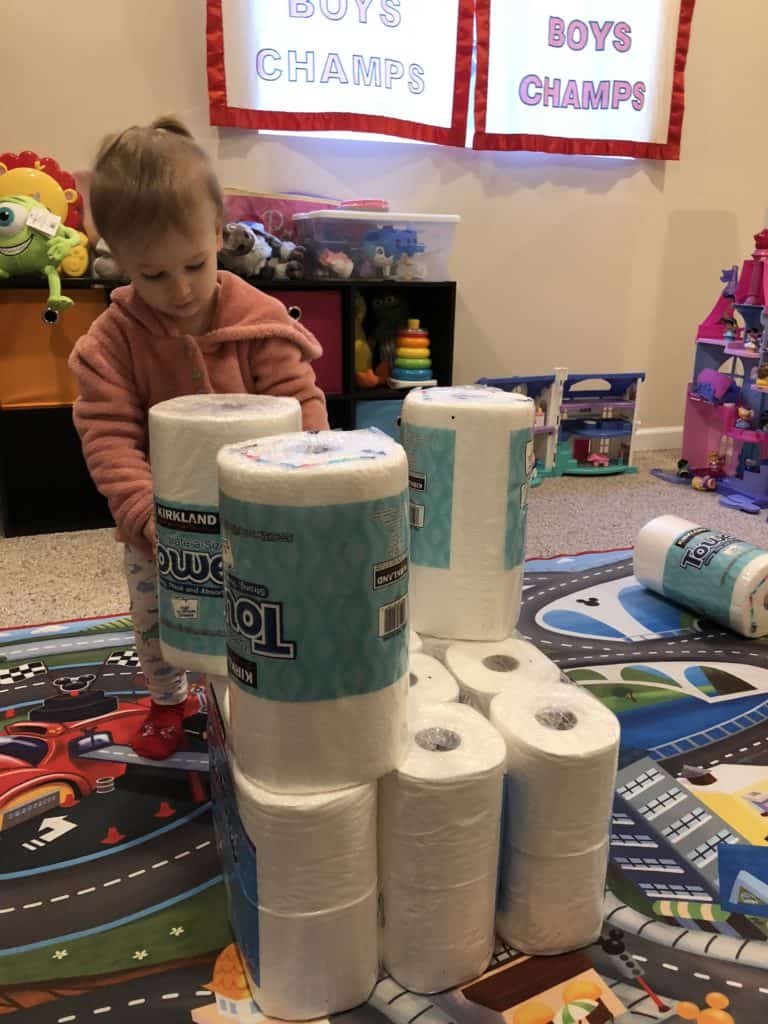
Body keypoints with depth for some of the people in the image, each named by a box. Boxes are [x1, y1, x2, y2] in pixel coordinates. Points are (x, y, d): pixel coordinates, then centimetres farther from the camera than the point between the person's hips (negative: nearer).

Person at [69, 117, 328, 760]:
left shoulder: (262, 320, -16)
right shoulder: (113, 337, -14)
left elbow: (300, 407, -16)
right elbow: (106, 431, -18)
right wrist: (144, 511, -31)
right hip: (160, 523, 1)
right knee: (155, 621, 18)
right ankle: (167, 701, 45)